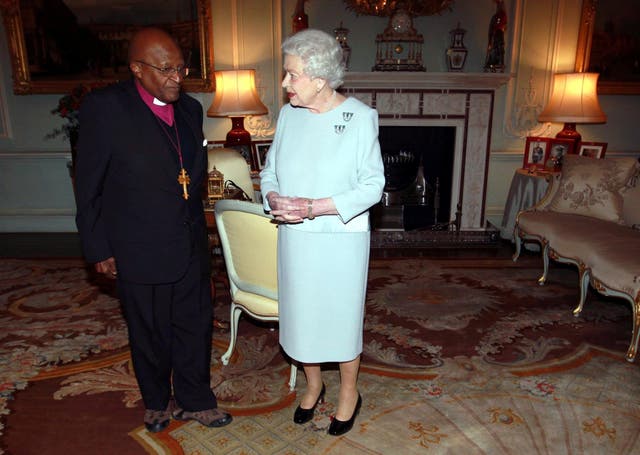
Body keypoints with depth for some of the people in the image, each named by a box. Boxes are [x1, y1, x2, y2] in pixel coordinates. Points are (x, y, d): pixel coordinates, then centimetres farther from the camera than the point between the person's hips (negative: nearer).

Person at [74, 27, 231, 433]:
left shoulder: (190, 108, 4)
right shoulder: (104, 108, -12)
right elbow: (88, 187, -8)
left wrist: (196, 226, 10)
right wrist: (98, 249, -6)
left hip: (191, 246, 5)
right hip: (139, 251, -4)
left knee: (196, 325, 14)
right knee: (150, 334, 15)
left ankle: (194, 400, 36)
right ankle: (157, 401, 41)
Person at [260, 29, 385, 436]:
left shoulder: (360, 117, -12)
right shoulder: (289, 114, 2)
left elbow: (373, 186, -14)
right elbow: (270, 172, 8)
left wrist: (315, 207, -23)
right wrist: (274, 199, -15)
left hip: (341, 239, -4)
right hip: (294, 238, 5)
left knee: (342, 314, 11)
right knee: (301, 312, 16)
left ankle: (349, 392, 36)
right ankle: (314, 385, 42)